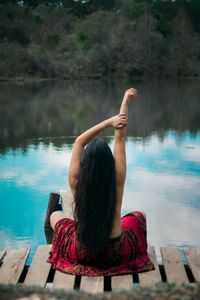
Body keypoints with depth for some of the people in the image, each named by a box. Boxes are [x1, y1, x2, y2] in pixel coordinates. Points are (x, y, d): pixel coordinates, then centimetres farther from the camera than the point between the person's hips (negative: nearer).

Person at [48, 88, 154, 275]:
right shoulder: (117, 182, -18)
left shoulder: (76, 183, -18)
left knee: (55, 215, 27)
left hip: (82, 255, 0)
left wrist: (108, 123, -12)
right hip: (117, 255, 0)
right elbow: (120, 139, -10)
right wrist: (125, 100, 0)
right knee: (139, 215, 28)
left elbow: (79, 142, -7)